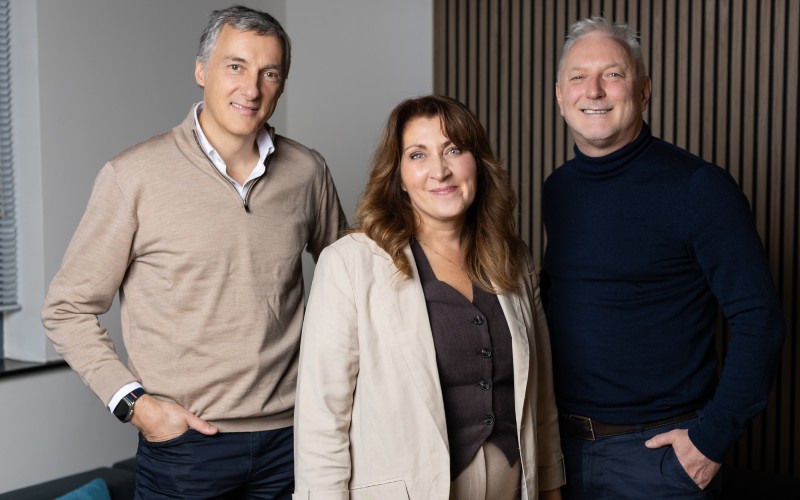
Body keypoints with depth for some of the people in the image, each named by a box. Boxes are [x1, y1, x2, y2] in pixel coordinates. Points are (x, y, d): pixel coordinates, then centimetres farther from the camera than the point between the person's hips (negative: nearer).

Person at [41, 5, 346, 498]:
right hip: (184, 442, -3)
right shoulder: (135, 176, -8)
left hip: (290, 435, 3)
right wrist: (132, 401, -11)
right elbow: (67, 309, -2)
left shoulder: (307, 171, 2)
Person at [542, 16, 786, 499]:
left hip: (657, 447, -5)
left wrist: (713, 437, -17)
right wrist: (546, 410, 10)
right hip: (563, 439, 5)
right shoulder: (557, 189, 5)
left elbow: (759, 318, -15)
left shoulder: (698, 185, -13)